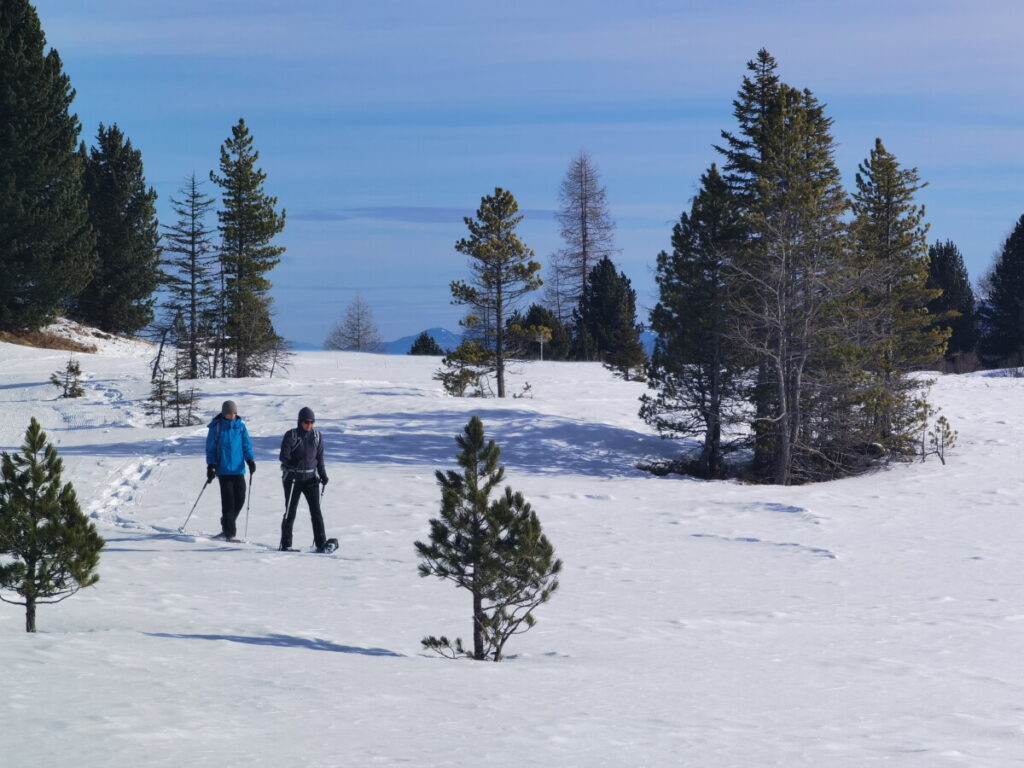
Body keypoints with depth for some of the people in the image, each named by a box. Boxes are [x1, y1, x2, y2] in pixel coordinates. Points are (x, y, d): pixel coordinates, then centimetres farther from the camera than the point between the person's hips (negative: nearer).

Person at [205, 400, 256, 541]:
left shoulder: (240, 425, 7)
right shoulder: (216, 426, -2)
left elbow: (246, 444, 11)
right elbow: (211, 447, 2)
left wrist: (250, 460, -3)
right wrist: (211, 466, -6)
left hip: (238, 468, 3)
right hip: (223, 469, -3)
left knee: (240, 498, 0)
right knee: (228, 501, -7)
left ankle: (227, 526, 18)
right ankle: (229, 532, -3)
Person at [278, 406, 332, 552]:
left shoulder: (317, 436, 7)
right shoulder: (291, 435, -5)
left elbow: (319, 457, 12)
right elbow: (284, 456, -9)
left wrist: (323, 474, 4)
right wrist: (294, 463, -27)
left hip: (311, 478, 3)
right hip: (292, 478, -3)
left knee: (316, 510, -6)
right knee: (290, 511, 3)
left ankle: (321, 543, -8)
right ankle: (286, 544, 11)